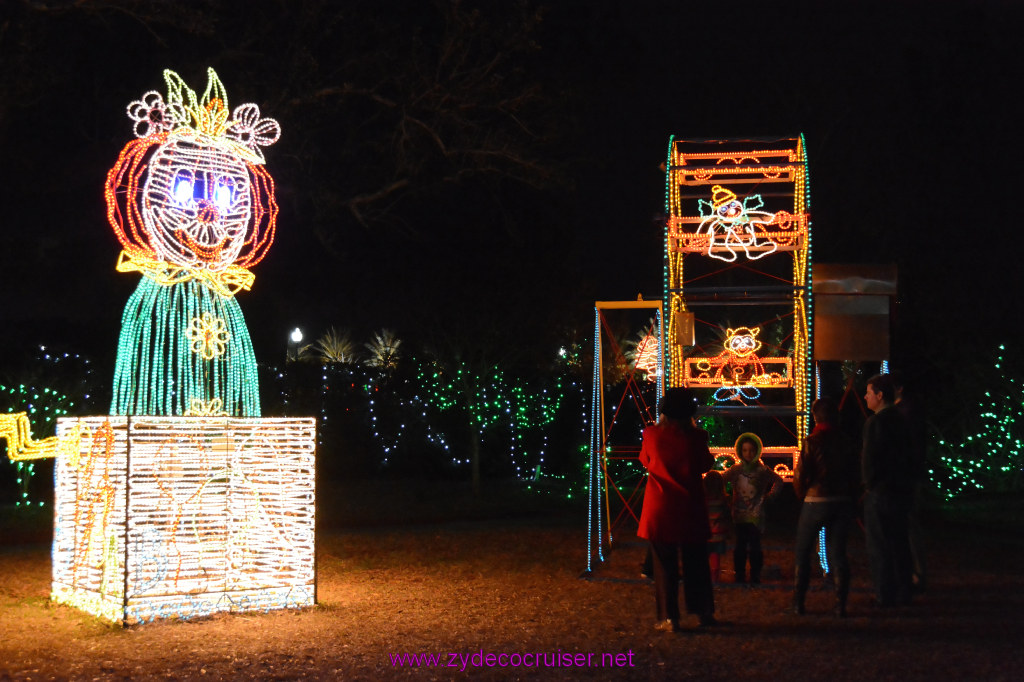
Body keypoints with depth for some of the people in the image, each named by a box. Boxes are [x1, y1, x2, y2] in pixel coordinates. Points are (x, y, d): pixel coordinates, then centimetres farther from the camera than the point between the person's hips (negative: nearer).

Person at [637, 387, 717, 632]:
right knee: (695, 561, 15)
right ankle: (704, 611, 23)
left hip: (659, 509, -1)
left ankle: (669, 617, 5)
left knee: (665, 564, 6)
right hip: (690, 509, 1)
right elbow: (706, 464, 5)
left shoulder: (652, 434, -8)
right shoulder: (695, 436, -10)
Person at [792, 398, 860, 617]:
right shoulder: (847, 443, 3)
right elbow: (856, 475, 5)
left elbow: (800, 475, -10)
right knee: (838, 553, 8)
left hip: (816, 502, -3)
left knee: (803, 553, 11)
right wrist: (851, 503, 14)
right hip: (843, 502, 3)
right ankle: (840, 605, 3)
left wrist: (802, 495, 10)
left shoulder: (812, 442, -9)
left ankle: (798, 603, 11)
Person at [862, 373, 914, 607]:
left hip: (880, 492, -8)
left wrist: (870, 485, -4)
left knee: (879, 546, -1)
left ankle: (885, 595, 1)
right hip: (902, 490, 9)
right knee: (899, 542, 14)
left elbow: (870, 459, -17)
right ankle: (902, 593, 20)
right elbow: (906, 455, 15)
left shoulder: (875, 422, -16)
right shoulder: (900, 420, 10)